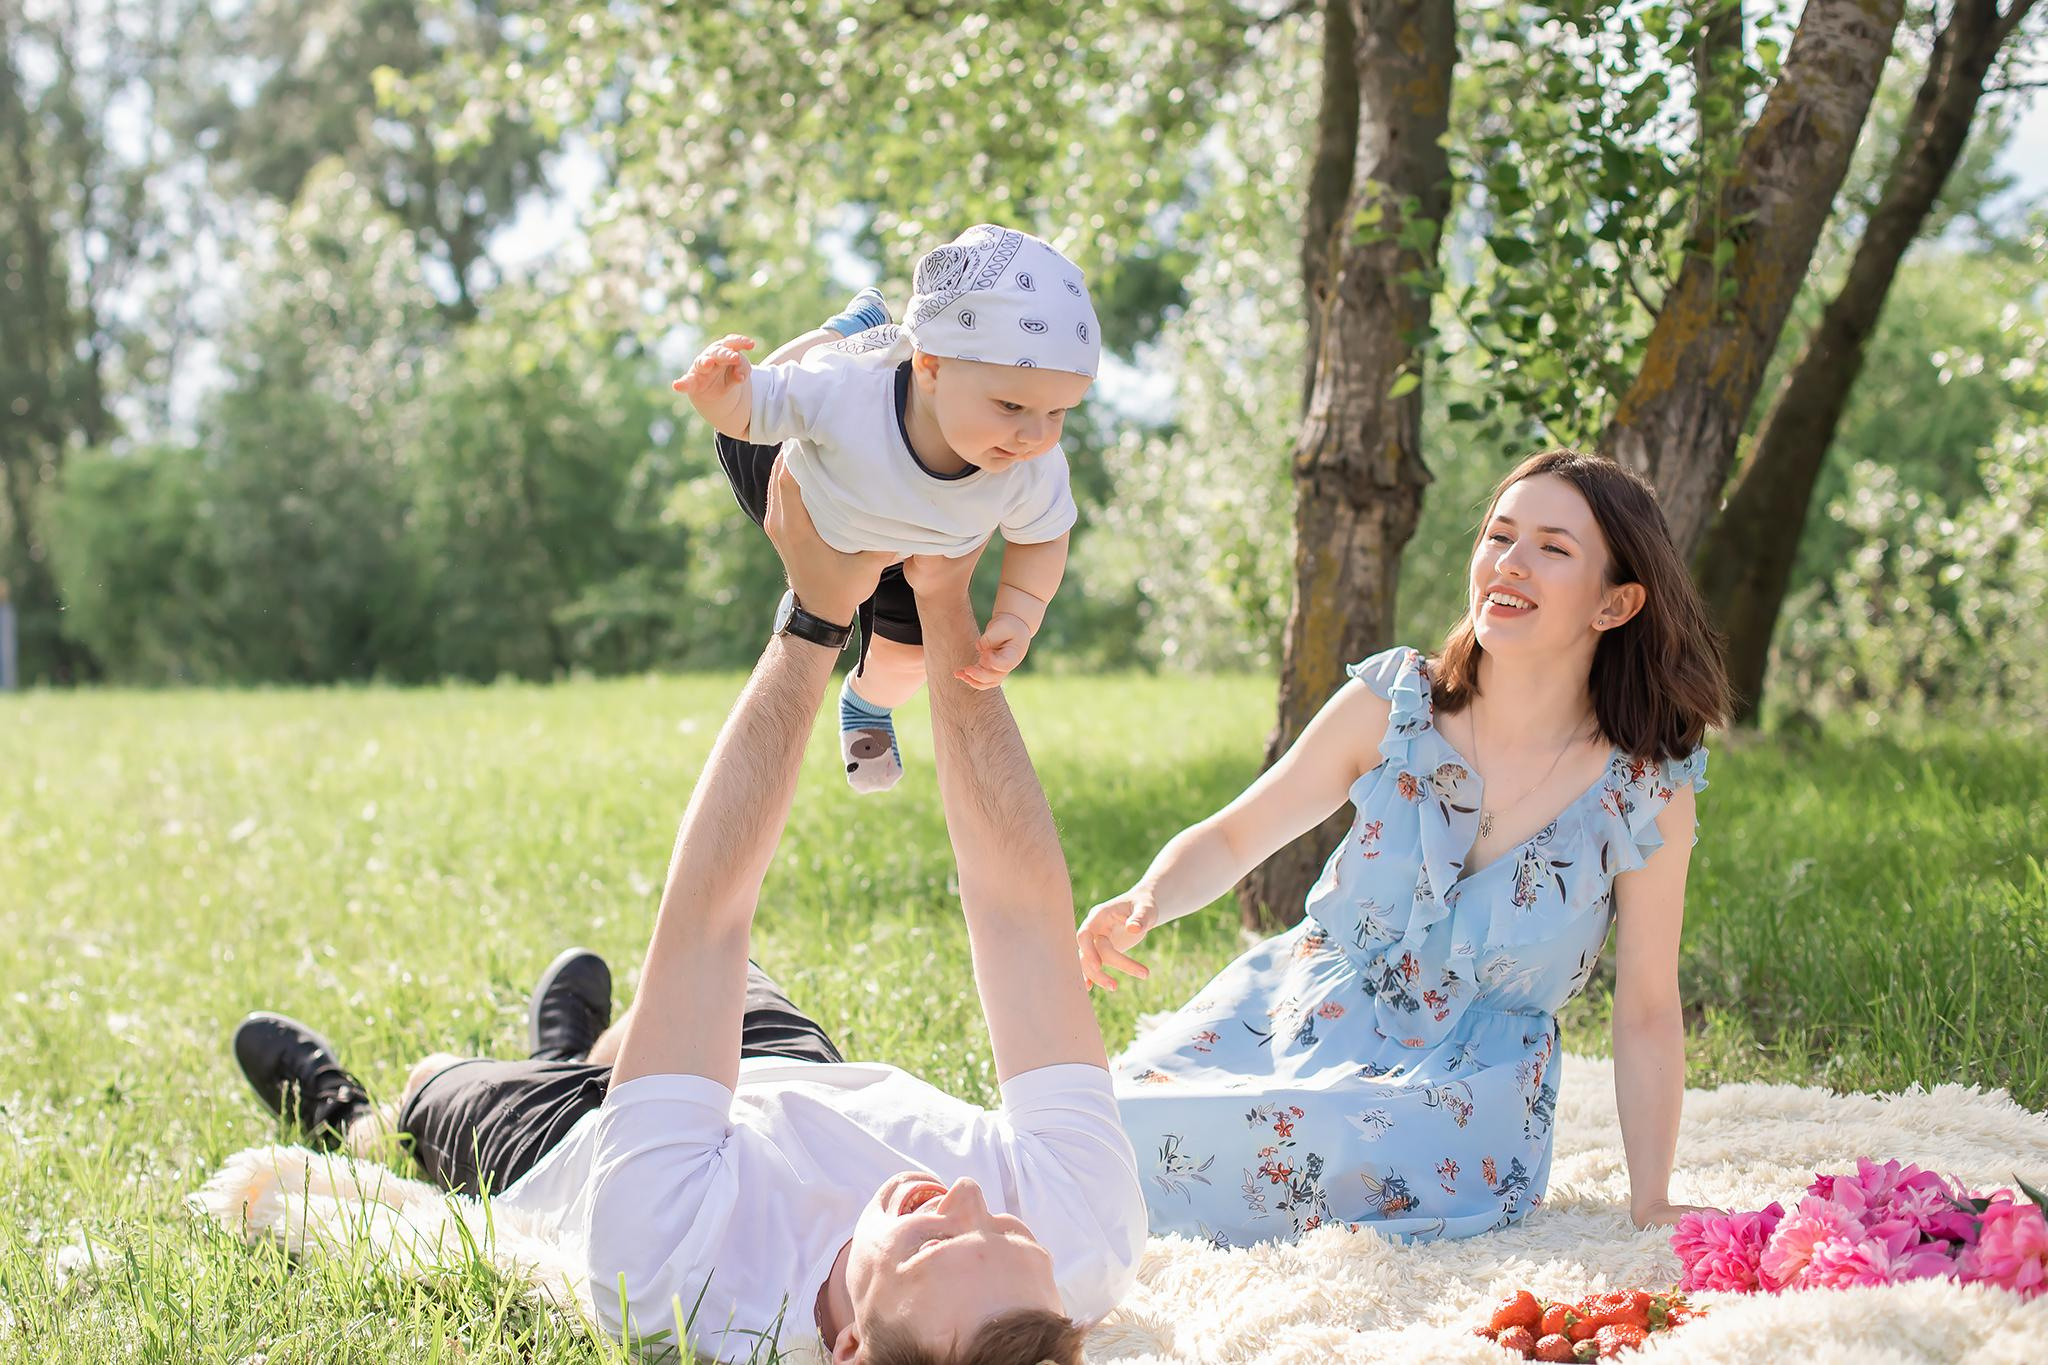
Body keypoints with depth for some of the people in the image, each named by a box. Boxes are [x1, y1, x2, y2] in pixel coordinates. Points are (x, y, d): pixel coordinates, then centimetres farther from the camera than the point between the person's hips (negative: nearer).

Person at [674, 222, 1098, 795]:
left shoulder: (1035, 473, -39)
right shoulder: (841, 393, -50)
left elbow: (1040, 538, -17)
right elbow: (750, 408, -35)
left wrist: (1018, 616, -28)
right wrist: (722, 397, -56)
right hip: (804, 506, -2)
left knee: (904, 654, 19)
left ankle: (868, 703, 56)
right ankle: (851, 334, 37)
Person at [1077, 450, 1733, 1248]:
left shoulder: (1648, 791, -10)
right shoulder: (1392, 704, -6)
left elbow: (1647, 1013, -3)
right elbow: (1232, 839, 3)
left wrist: (1650, 1204, -6)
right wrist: (1147, 902, -19)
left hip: (1461, 1087, -2)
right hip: (1295, 1016, 2)